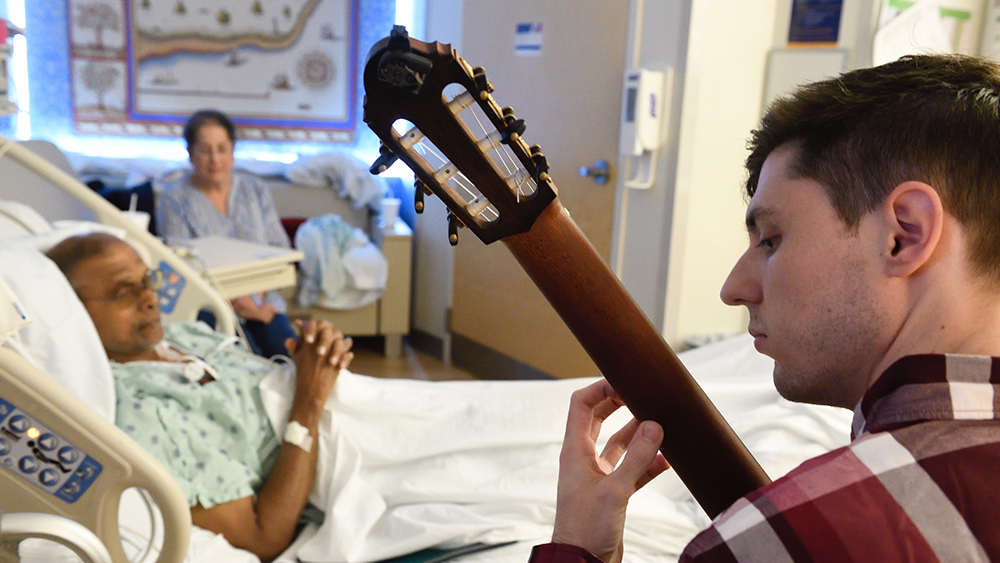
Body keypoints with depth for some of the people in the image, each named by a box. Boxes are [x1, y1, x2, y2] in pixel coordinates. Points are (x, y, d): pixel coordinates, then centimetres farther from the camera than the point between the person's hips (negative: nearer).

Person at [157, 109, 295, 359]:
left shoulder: (257, 191, 14)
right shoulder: (174, 200, 2)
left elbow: (280, 248, 9)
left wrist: (257, 294, -10)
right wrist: (237, 301, -19)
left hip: (262, 302, 4)